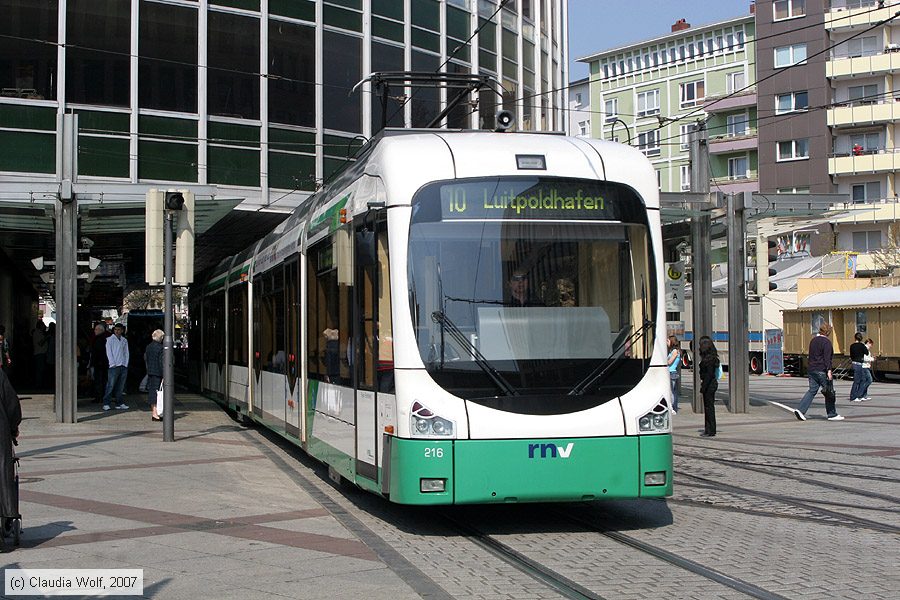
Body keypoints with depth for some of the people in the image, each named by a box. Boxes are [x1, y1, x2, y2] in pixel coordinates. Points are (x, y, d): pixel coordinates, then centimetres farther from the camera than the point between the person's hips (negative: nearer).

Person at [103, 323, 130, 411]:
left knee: (121, 386, 5)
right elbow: (109, 352, -1)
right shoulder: (110, 339, 3)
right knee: (111, 385, -7)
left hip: (123, 366, 4)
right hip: (114, 366, -4)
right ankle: (106, 404, -4)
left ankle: (120, 403, 10)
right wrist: (113, 364, -9)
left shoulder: (124, 340, 15)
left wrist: (126, 364, 4)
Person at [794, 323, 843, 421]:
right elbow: (827, 358, -19)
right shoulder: (826, 342, -11)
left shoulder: (813, 340, 15)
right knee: (829, 392, 4)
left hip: (811, 369, 8)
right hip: (822, 371, -8)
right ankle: (832, 414, 10)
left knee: (812, 390, 6)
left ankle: (801, 410, -8)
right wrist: (829, 370, -22)